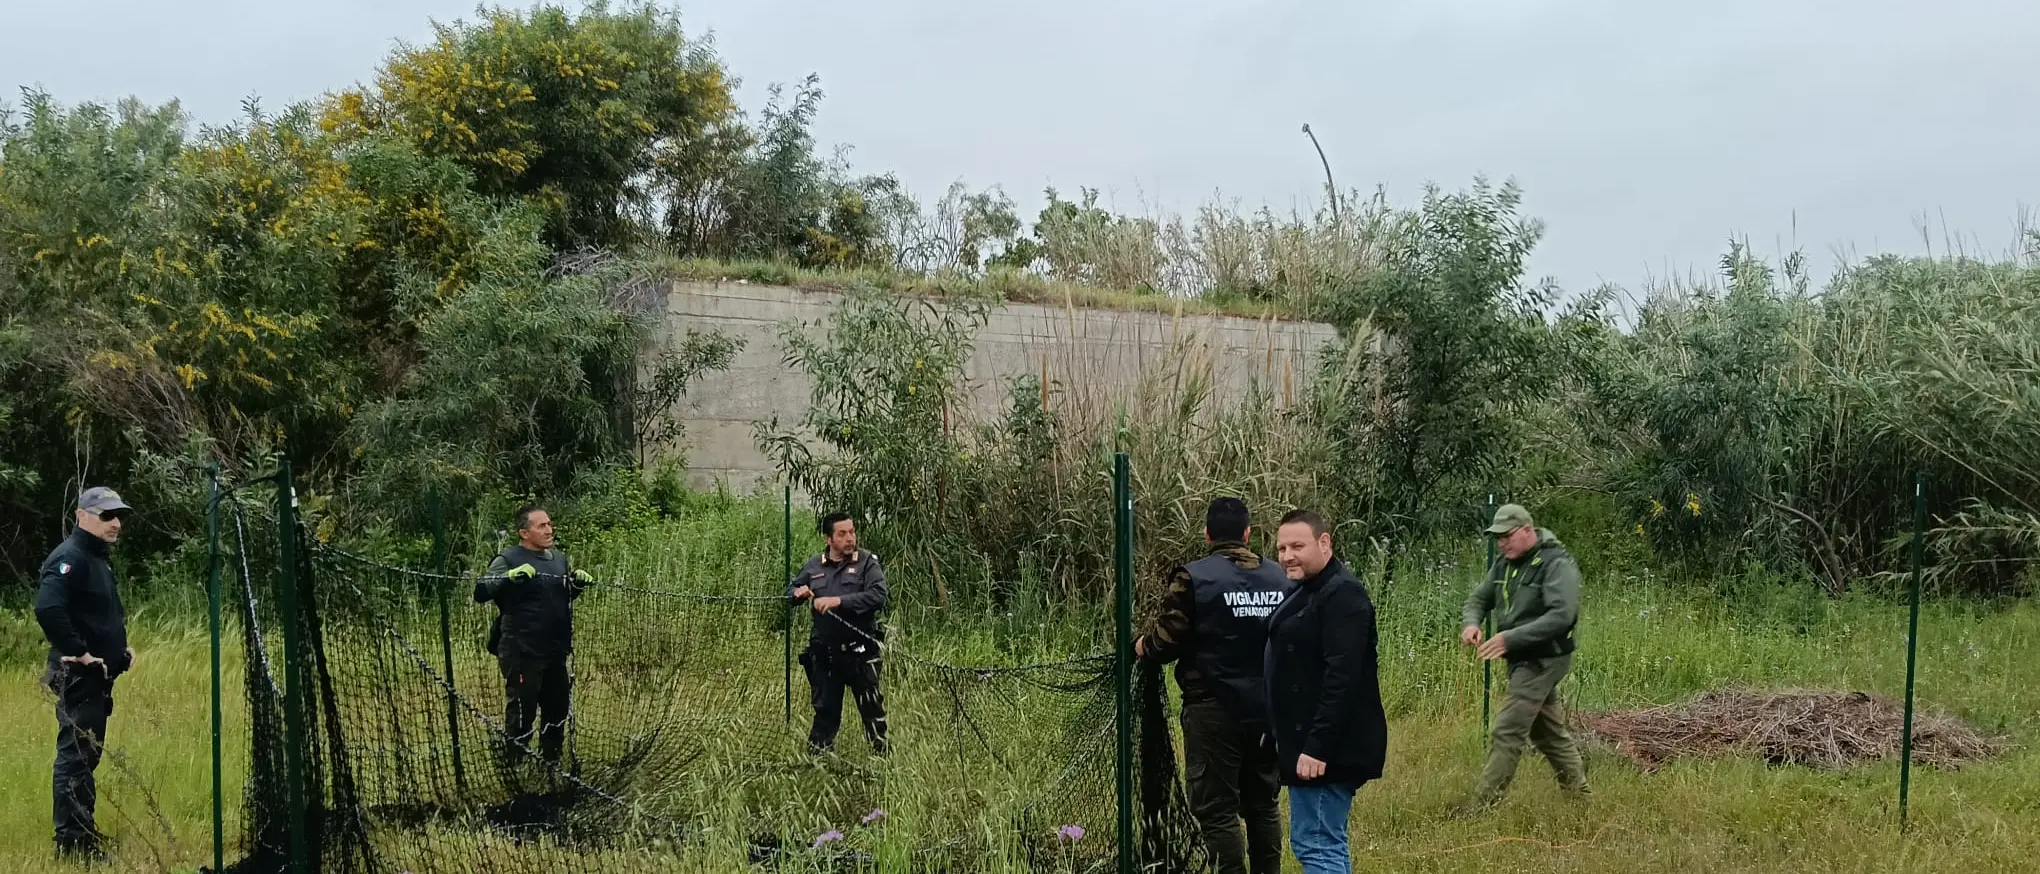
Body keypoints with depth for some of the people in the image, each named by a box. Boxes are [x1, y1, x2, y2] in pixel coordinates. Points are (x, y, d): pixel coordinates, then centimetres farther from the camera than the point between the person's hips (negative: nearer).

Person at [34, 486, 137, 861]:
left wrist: (121, 648, 15)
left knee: (87, 756, 16)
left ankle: (84, 836, 25)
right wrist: (77, 651, -26)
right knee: (76, 756, -6)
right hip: (79, 676, -10)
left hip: (99, 675, 10)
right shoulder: (70, 558, -16)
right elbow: (47, 608, -32)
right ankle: (72, 842, -2)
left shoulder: (98, 558, 16)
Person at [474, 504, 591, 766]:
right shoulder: (509, 559, -9)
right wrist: (510, 576, -35)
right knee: (522, 711, 0)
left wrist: (578, 582, 3)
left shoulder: (560, 559, 11)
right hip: (522, 653, -7)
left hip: (555, 653, 7)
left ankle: (550, 762, 33)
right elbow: (481, 592, -20)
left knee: (558, 708, 16)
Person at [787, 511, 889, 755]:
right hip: (823, 651, 3)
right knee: (825, 707, 13)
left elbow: (878, 596, -17)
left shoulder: (867, 562, -3)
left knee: (872, 707, 1)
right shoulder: (814, 565, 8)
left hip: (859, 651, -3)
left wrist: (839, 601, -22)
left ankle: (882, 752, 11)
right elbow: (790, 588, 22)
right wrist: (798, 593, -3)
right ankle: (817, 752, 24)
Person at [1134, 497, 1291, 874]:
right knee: (1264, 803, 17)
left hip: (1215, 711, -5)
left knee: (1218, 810, 2)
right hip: (1269, 709, 5)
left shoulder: (1194, 577, -10)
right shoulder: (1279, 577, 4)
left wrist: (1142, 647, 8)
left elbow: (1167, 642, -12)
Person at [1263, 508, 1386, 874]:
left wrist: (1317, 747, -28)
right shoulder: (1307, 591, 15)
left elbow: (1341, 678, -25)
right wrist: (1279, 732, 20)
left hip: (1326, 748, -11)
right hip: (1308, 743, 11)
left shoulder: (1342, 595, -17)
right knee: (1327, 843, 17)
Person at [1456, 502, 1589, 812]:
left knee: (1507, 733, -10)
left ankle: (1480, 804, -8)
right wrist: (1471, 622, -11)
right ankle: (1577, 789, 31)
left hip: (1543, 659, -9)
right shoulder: (1505, 563, 9)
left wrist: (1511, 638, -31)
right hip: (1522, 659, 9)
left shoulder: (1556, 564, -17)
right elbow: (1479, 598, 14)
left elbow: (1562, 615, -27)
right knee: (1548, 730, 18)